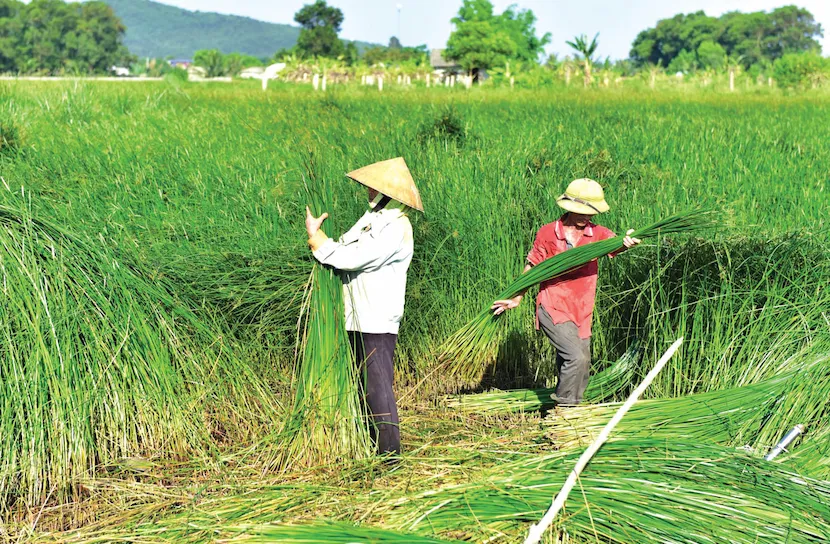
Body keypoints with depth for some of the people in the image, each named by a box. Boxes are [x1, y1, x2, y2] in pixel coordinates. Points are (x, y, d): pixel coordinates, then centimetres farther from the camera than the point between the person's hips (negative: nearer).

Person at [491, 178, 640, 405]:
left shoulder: (596, 233, -3)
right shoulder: (547, 233, -7)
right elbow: (533, 268, 4)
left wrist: (626, 243, -47)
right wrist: (516, 299, 8)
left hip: (581, 312, 4)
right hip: (553, 309, -4)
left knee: (581, 370, 12)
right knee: (576, 357, -20)